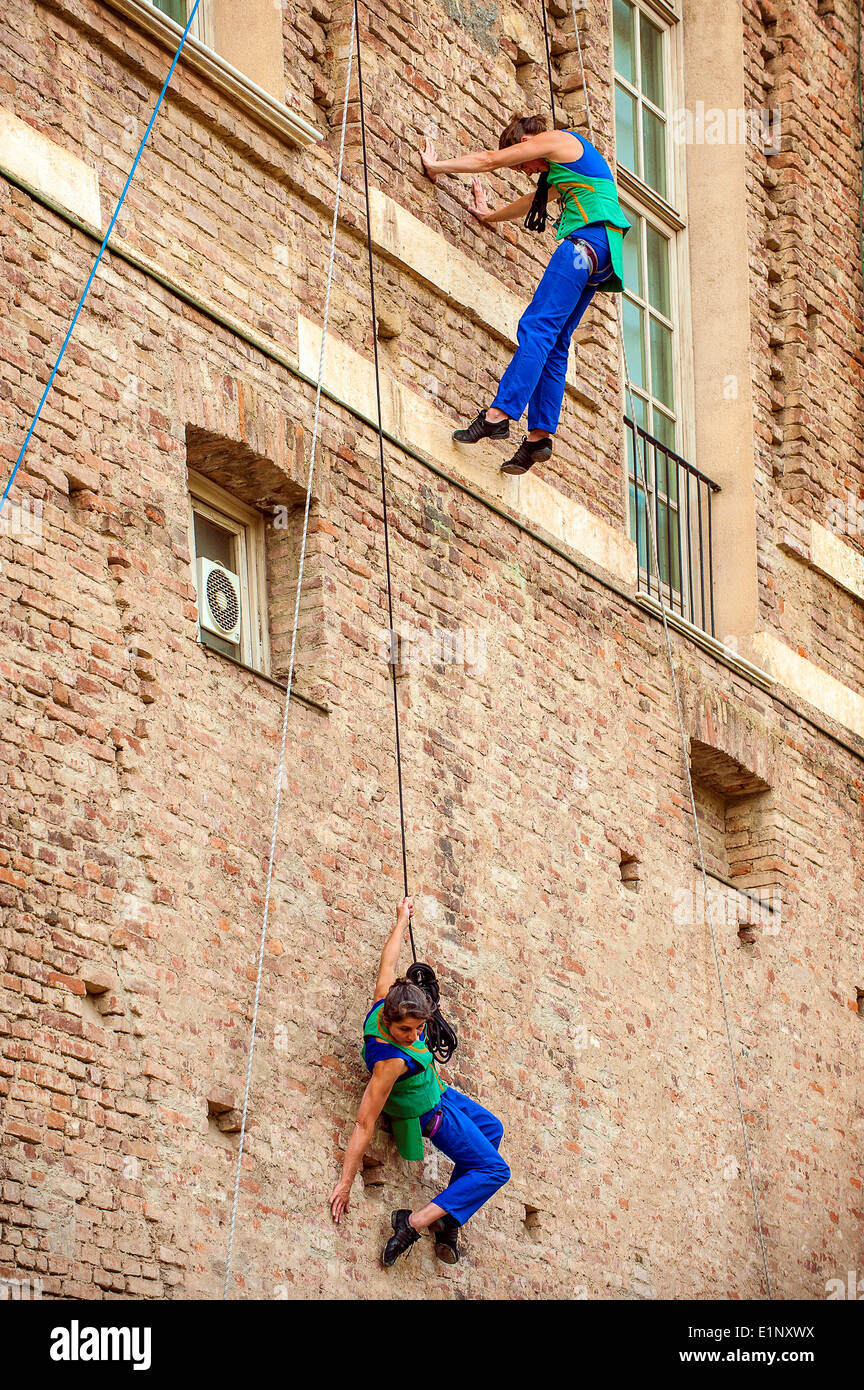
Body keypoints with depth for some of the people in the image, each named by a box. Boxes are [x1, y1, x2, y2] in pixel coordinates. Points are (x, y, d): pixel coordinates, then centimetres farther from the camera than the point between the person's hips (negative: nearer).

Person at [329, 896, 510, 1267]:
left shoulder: (385, 1005, -26)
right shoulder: (389, 1060, -43)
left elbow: (388, 964, -6)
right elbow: (364, 1125, -40)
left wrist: (402, 920, 9)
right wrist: (345, 1184, -37)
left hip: (437, 1091, 9)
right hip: (429, 1113, -9)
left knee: (491, 1129, 29)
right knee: (494, 1169, -8)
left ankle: (448, 1219, 24)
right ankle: (416, 1222, -16)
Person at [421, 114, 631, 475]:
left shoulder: (556, 140, 3)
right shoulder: (569, 158, 31)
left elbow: (490, 160, 6)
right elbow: (536, 200, 46)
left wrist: (436, 166, 16)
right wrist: (493, 215, 60)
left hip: (588, 238, -10)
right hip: (602, 248, 10)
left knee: (537, 326, -19)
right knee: (553, 343, 5)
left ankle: (498, 415, -31)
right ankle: (539, 435, -3)